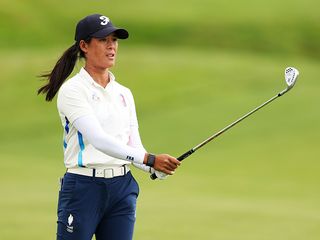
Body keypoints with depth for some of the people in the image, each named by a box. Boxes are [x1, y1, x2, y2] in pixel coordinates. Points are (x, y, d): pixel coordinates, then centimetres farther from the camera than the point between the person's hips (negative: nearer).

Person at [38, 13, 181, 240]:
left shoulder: (124, 94, 14)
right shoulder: (72, 90, -7)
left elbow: (134, 146, 9)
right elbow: (98, 139, -19)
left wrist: (158, 168, -13)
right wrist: (150, 159, -27)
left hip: (122, 189, 6)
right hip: (83, 188, -6)